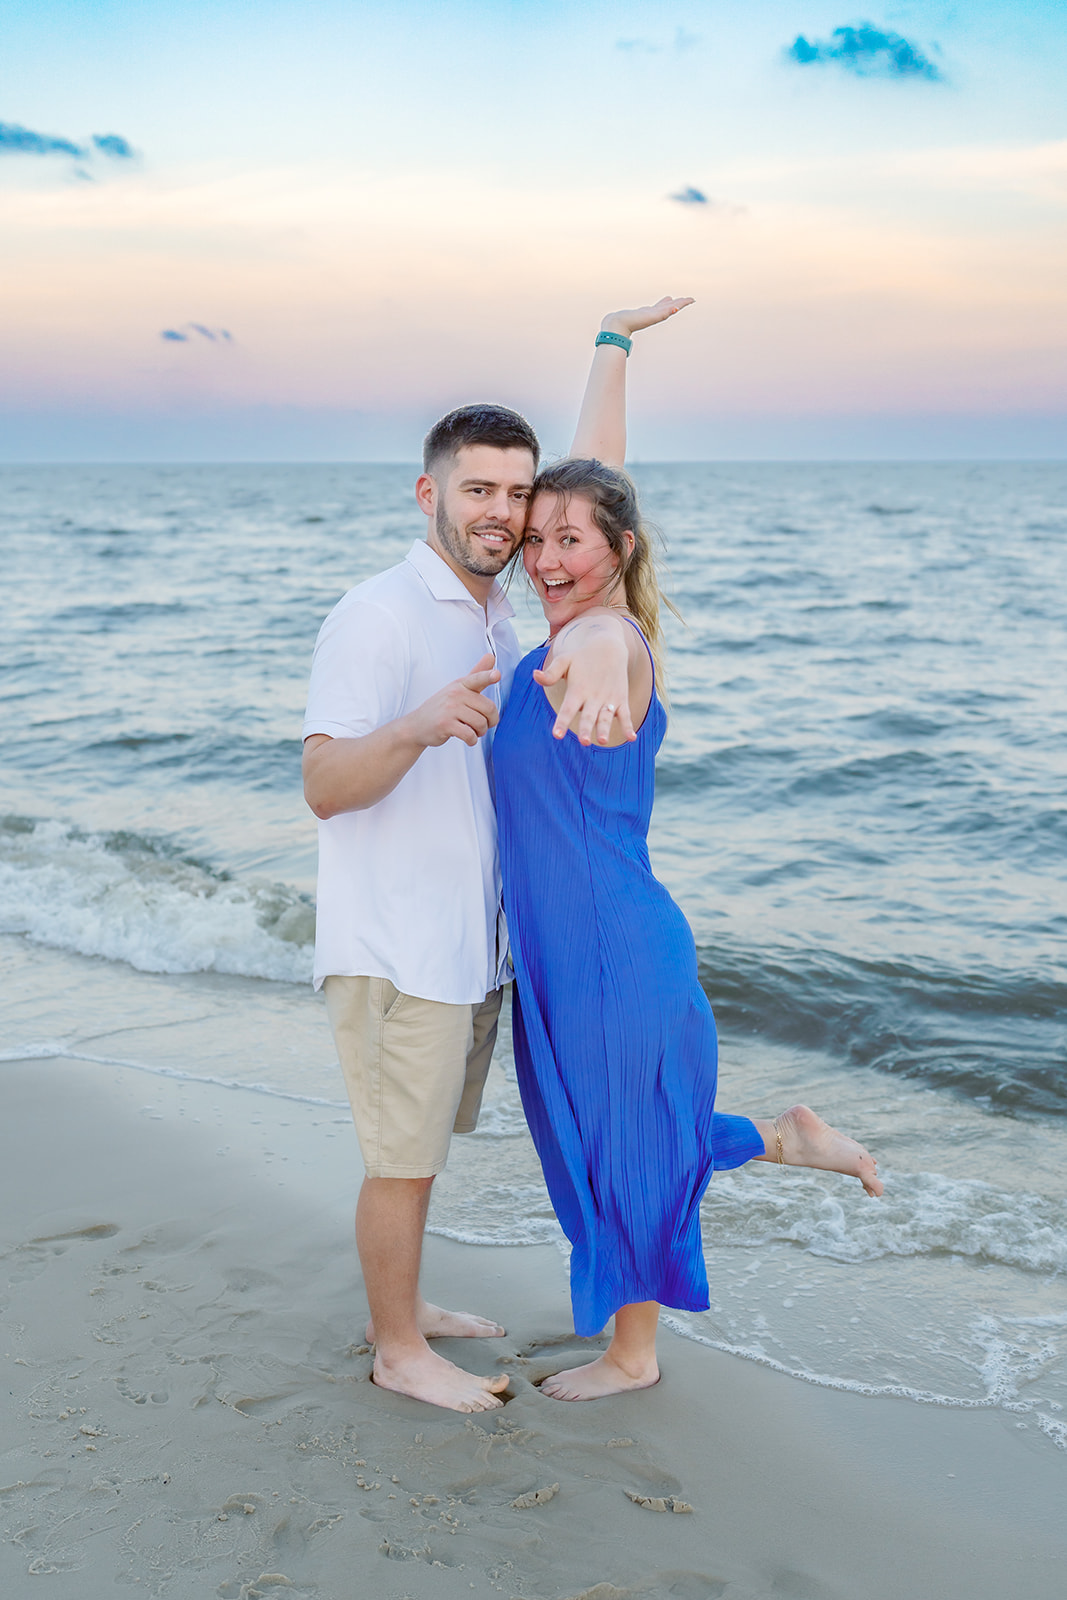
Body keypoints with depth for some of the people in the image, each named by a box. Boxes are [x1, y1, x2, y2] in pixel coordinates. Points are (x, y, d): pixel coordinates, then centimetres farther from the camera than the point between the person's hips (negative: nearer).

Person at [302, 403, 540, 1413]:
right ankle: (398, 1349, 19)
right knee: (403, 1155, 3)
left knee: (422, 1141, 20)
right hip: (394, 943, -8)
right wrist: (418, 726, -40)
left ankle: (404, 1306, 36)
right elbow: (324, 788, -25)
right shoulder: (376, 616, -16)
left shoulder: (496, 619, 12)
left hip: (471, 938, 9)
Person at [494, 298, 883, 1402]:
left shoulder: (605, 642, -21)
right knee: (601, 1139, 23)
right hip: (563, 949, 9)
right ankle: (788, 1139, 36)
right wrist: (613, 345, 26)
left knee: (622, 1148, 11)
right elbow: (594, 466, 14)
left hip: (613, 954, -9)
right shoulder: (590, 628, 3)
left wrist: (595, 663, -74)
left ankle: (631, 1356, 32)